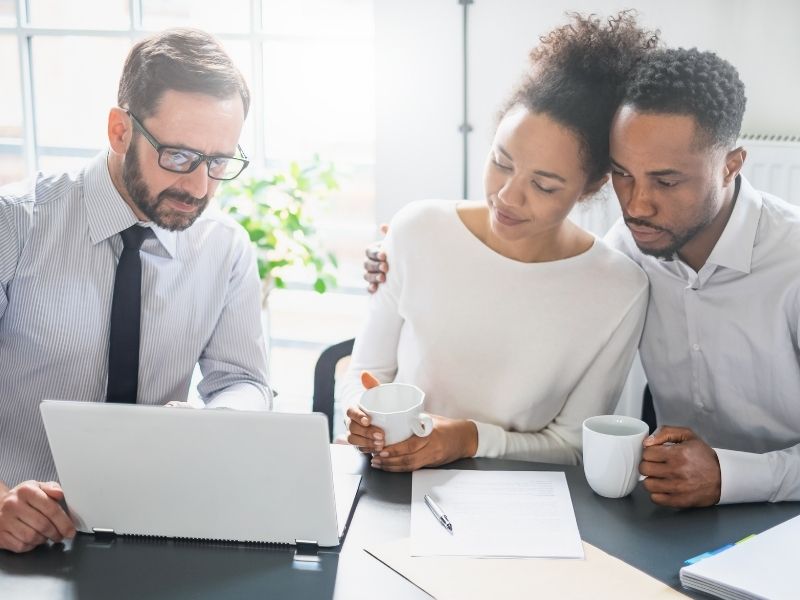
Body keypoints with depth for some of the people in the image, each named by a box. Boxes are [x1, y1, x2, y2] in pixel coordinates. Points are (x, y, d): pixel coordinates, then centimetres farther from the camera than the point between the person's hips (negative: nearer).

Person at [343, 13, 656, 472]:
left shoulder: (620, 292, -12)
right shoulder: (418, 231, -7)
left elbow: (572, 446, -4)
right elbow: (367, 371, 4)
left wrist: (473, 439, -19)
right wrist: (364, 418, -17)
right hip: (397, 484, 1)